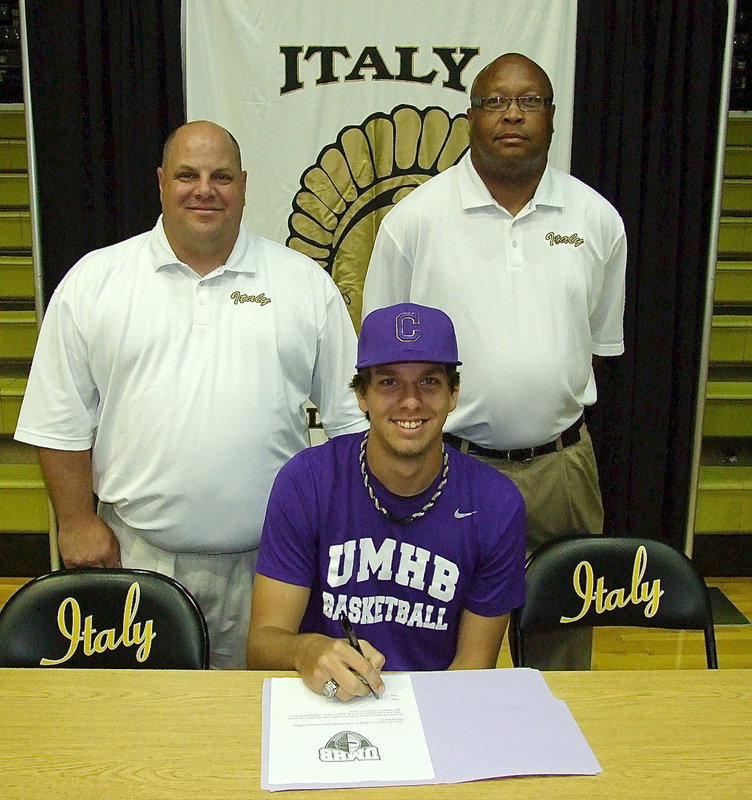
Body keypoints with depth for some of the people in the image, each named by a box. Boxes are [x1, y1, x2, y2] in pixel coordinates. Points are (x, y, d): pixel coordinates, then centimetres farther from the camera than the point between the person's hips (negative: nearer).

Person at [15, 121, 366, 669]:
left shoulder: (306, 284, 4)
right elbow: (62, 419, 4)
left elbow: (352, 415, 5)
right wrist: (78, 521, 0)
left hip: (267, 559, 1)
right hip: (136, 556, 0)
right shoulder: (94, 281, 3)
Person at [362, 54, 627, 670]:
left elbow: (602, 340, 13)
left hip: (560, 465, 3)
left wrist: (556, 408, 10)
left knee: (564, 640, 17)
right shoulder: (415, 219, -3)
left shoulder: (597, 219, 4)